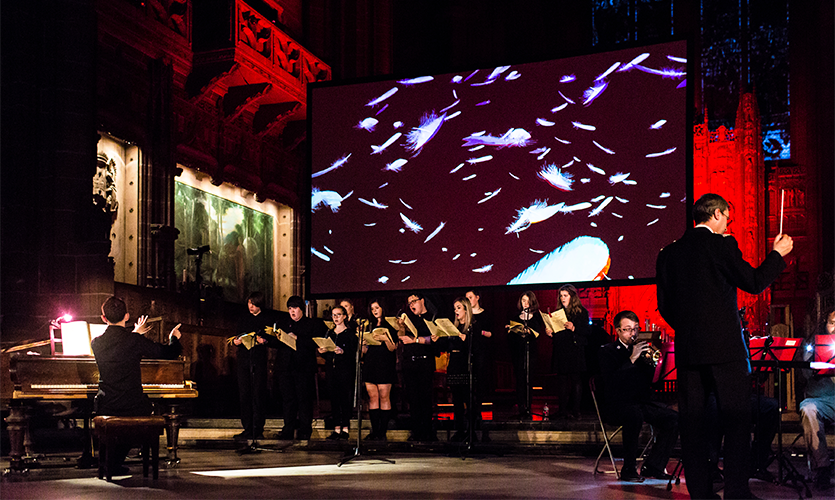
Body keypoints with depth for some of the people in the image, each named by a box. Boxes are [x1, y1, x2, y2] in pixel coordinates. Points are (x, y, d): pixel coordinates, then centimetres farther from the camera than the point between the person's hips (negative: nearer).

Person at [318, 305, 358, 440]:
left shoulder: (351, 333, 2)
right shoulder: (330, 333, 17)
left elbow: (354, 353, -8)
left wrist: (343, 352, -25)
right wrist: (322, 352, -2)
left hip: (346, 370, -5)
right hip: (332, 369, 5)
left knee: (346, 398, -6)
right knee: (334, 398, 3)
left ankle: (345, 429, -1)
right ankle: (336, 429, 6)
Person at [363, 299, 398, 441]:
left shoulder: (390, 326, 3)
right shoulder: (370, 326, 18)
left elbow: (392, 348, -2)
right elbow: (365, 350, 18)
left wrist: (386, 339, -19)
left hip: (385, 364, -5)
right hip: (370, 363, 5)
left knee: (384, 397, -7)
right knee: (372, 397, 1)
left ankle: (382, 432, -6)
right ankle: (374, 431, 4)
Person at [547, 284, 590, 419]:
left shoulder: (581, 312, 1)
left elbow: (588, 331, -5)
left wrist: (574, 328, -17)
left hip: (576, 351, -4)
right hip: (561, 351, 4)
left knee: (576, 381, -2)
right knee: (562, 381, 3)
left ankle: (575, 410, 2)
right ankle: (563, 409, 7)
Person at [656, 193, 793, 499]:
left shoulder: (669, 253, 10)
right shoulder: (722, 245, -6)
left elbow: (664, 304, 12)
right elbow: (754, 282, -4)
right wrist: (778, 254, 8)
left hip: (687, 348, 5)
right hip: (724, 346, -5)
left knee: (693, 423, 6)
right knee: (736, 419, 1)